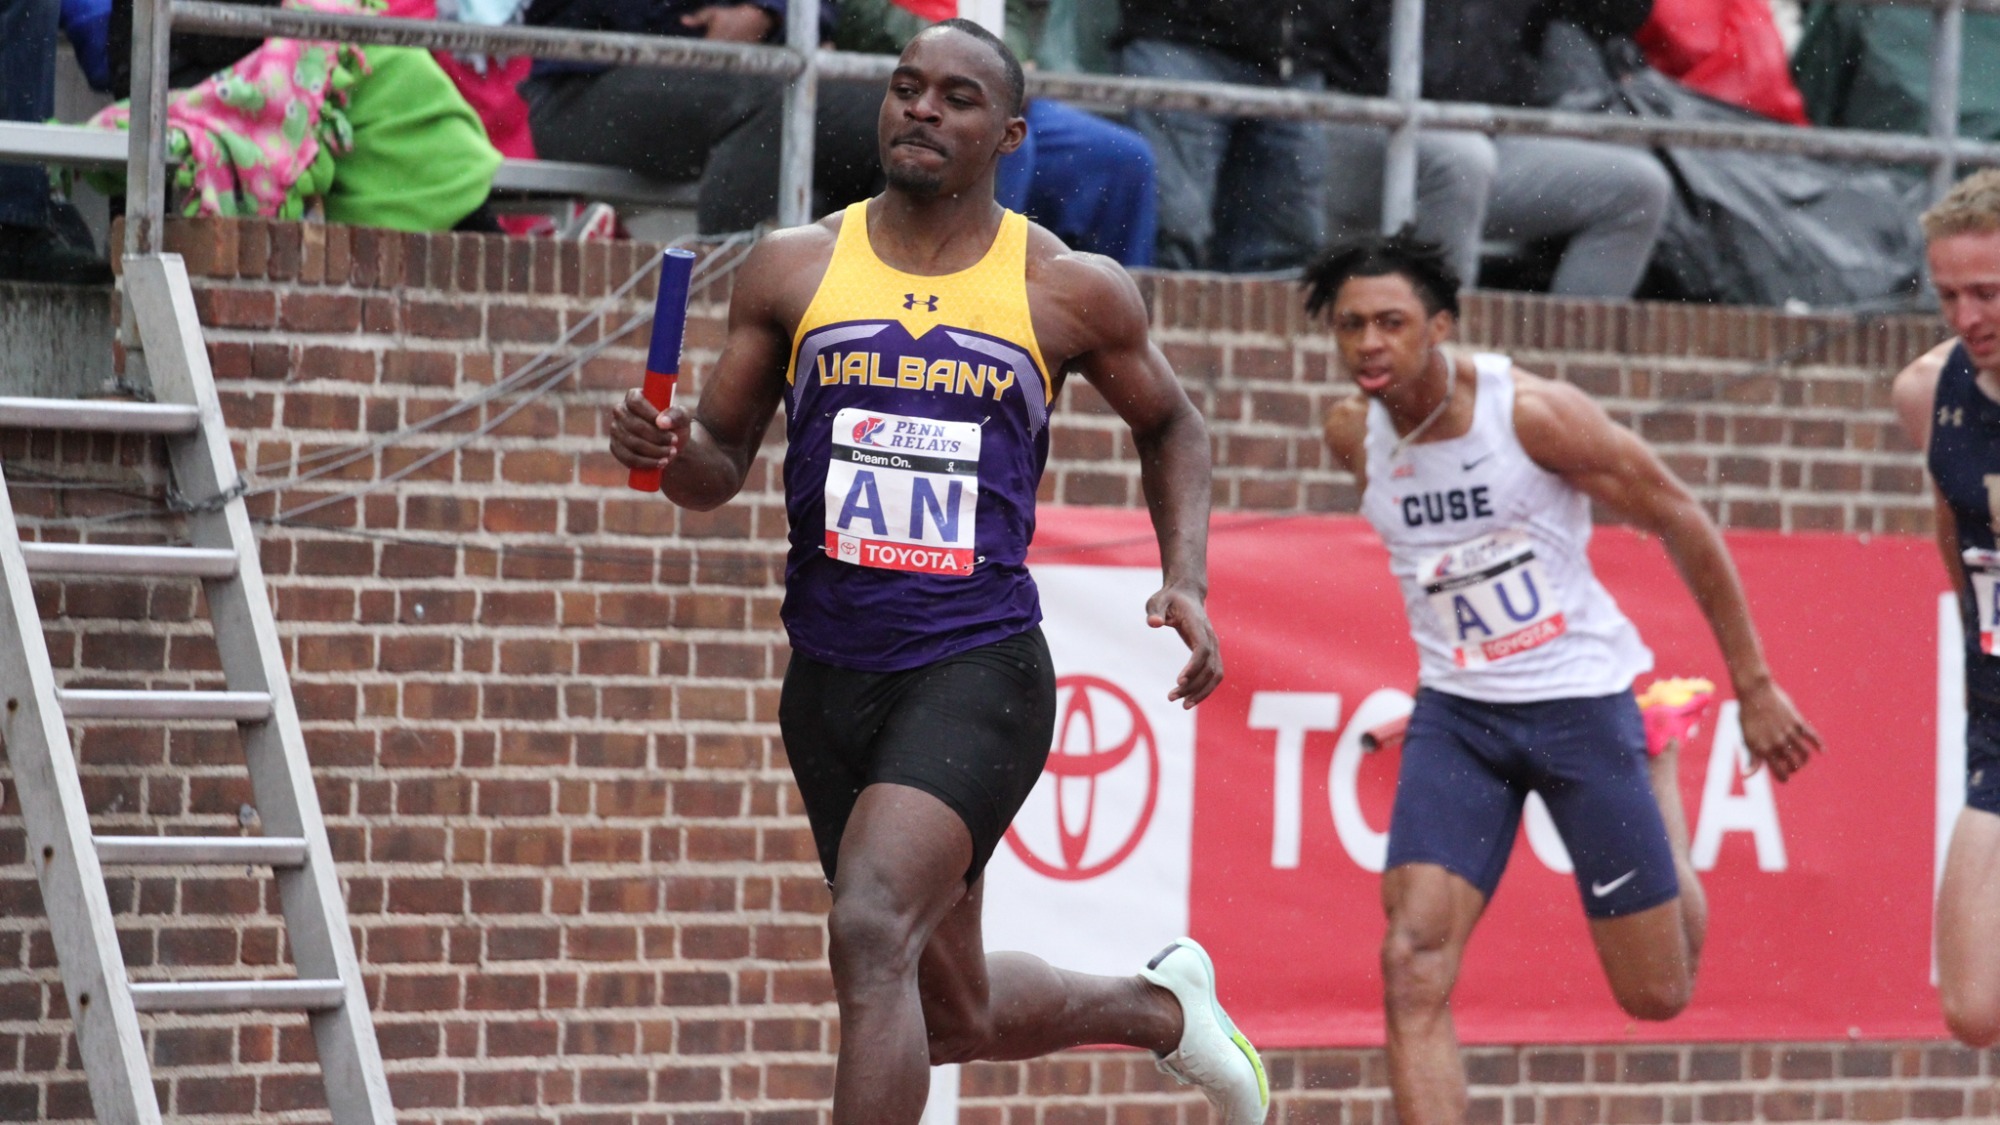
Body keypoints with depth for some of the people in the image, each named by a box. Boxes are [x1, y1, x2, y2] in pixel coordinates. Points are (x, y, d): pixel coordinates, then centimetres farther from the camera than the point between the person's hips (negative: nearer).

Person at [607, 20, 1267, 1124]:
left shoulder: (1069, 290, 1)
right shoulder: (794, 267, 5)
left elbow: (1169, 424, 19)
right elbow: (720, 461, 11)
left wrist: (1185, 581, 4)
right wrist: (664, 448, -12)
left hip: (977, 669, -4)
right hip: (831, 677, 4)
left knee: (872, 935, -27)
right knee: (955, 1016, 14)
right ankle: (1158, 1004, 45)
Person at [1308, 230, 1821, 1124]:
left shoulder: (1533, 412, -19)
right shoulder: (1352, 434, -5)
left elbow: (1681, 523, -8)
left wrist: (1754, 688, -3)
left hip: (1582, 700, -3)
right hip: (1455, 713, 3)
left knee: (1656, 995, 6)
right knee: (1413, 964, -18)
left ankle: (1662, 777, 38)